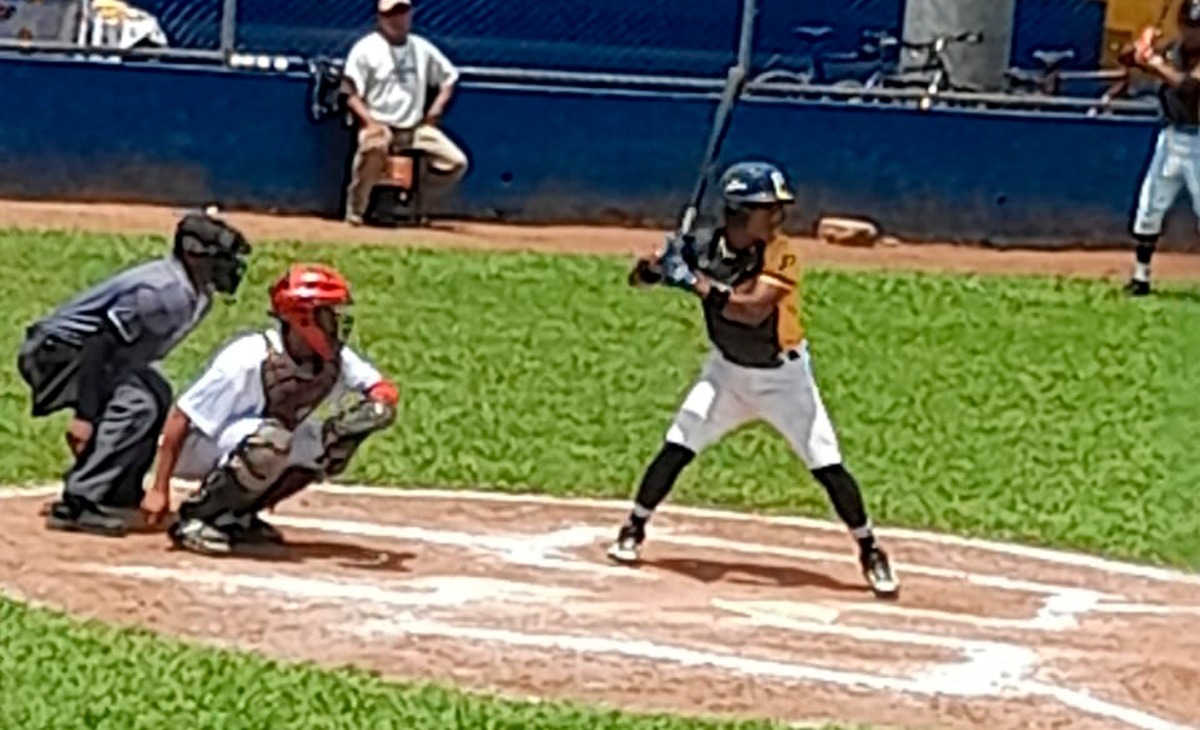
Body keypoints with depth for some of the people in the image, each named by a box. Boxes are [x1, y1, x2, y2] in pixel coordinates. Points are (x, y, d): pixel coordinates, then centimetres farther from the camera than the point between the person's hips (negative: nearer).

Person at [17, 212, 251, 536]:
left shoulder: (197, 296, 5)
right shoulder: (163, 290, -25)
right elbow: (101, 342, -30)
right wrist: (85, 414, -34)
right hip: (56, 349, -11)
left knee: (155, 396, 18)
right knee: (137, 403, -25)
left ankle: (117, 496, 18)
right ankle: (76, 504, -25)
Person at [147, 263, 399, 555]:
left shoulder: (334, 360, -11)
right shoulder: (250, 359, -30)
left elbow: (384, 390, -3)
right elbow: (180, 419, -27)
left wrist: (377, 405, -29)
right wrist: (159, 490, -28)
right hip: (199, 447, -8)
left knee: (335, 443, -8)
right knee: (271, 439, -34)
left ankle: (237, 515, 3)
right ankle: (197, 517, -17)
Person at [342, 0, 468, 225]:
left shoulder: (422, 48, 10)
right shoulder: (366, 49, -4)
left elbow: (449, 77, 22)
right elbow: (351, 94, -7)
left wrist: (438, 105, 3)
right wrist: (370, 122, -22)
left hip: (416, 128, 5)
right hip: (378, 125, -5)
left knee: (457, 163, -10)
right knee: (374, 147, -41)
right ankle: (355, 211, -22)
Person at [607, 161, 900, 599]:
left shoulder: (780, 255, -21)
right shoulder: (704, 246, -13)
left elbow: (752, 309, -35)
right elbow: (639, 278, -8)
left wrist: (697, 283, -38)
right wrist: (655, 267, -30)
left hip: (783, 376, -2)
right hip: (728, 369, 2)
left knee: (828, 467, -6)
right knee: (677, 448, -7)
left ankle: (870, 553, 7)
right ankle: (633, 530, 11)